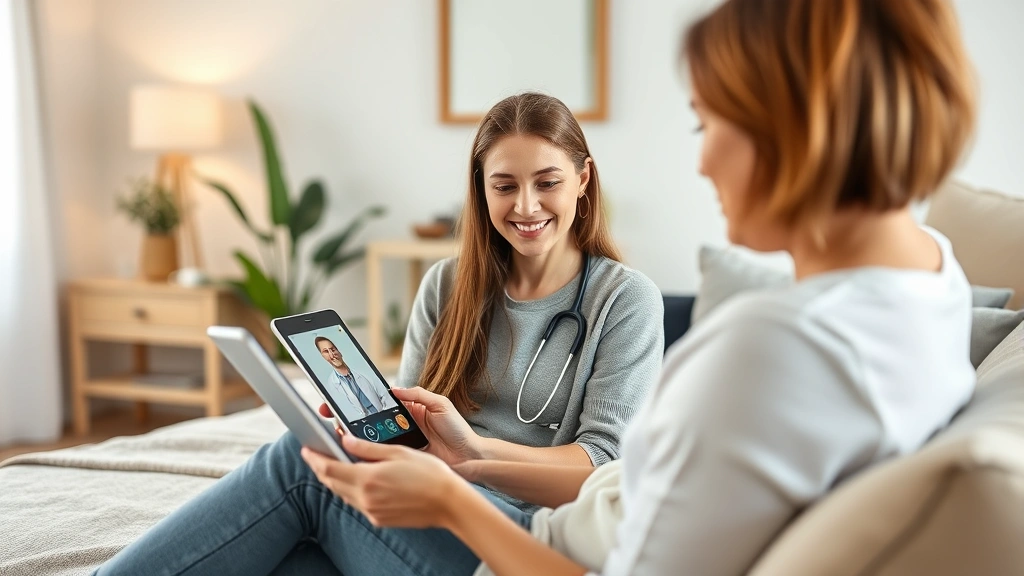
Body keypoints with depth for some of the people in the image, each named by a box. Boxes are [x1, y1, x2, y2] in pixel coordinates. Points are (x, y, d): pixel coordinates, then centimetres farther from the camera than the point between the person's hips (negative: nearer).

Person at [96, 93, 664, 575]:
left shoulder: (626, 299, 1)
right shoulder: (446, 285, 14)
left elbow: (606, 460, -6)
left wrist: (476, 450, -21)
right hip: (423, 508, 4)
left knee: (304, 460, -25)